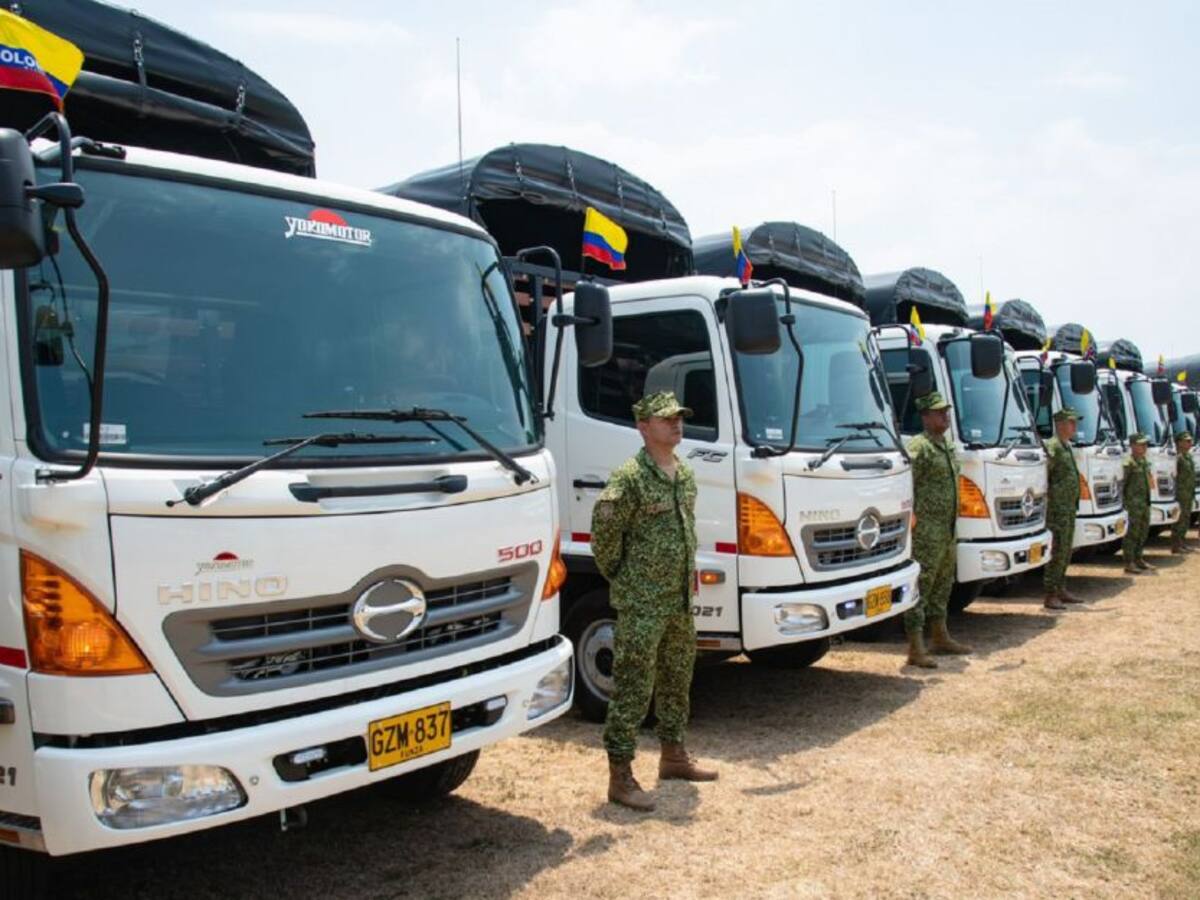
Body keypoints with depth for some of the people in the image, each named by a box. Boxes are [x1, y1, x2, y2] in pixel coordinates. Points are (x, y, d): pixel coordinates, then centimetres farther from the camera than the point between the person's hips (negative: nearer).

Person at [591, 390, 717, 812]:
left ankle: (673, 756, 36)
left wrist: (689, 572, 16)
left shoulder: (685, 474, 9)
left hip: (680, 600, 8)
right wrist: (620, 577, -7)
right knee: (633, 689, -3)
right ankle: (620, 778, 5)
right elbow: (603, 533, -17)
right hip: (641, 606, -8)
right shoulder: (629, 477, -17)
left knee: (677, 680, 20)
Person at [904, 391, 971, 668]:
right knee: (920, 585, -9)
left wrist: (953, 516, 20)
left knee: (943, 584, 18)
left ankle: (940, 637, 32)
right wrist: (912, 518, -23)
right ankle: (916, 649, -8)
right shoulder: (919, 447, -14)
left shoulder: (948, 445, 16)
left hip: (948, 529, 10)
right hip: (927, 531, -9)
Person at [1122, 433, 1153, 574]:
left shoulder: (1144, 460, 12)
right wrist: (1124, 501, -18)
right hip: (1134, 501, -9)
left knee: (1144, 530, 14)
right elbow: (1123, 483, -16)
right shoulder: (1129, 462, -14)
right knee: (1133, 531, -6)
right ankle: (1129, 563, -2)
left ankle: (1138, 559, 26)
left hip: (1145, 501, 9)